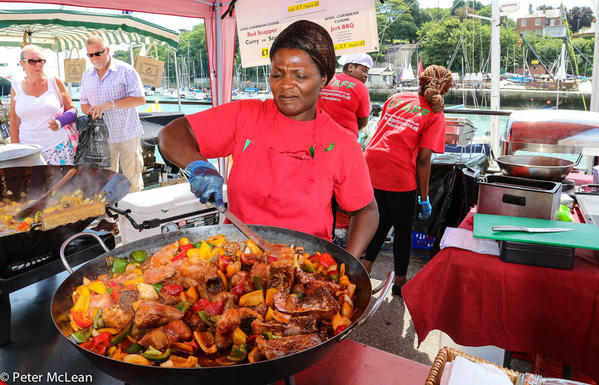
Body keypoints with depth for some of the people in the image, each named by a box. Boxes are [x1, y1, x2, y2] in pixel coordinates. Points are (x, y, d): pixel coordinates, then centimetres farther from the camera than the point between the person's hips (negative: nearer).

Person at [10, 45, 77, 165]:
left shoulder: (55, 82, 2)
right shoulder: (17, 87, 5)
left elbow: (72, 110, 6)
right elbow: (14, 121, 10)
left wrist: (61, 121, -15)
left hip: (58, 147, -1)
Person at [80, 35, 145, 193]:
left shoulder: (125, 70, -5)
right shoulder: (86, 75, 13)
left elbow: (140, 99, -14)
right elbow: (84, 103, 19)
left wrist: (110, 104, -21)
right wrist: (91, 111, -6)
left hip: (128, 134, -4)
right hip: (102, 136, 5)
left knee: (132, 180, 0)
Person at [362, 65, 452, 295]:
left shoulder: (397, 97, 12)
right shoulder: (436, 116, -1)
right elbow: (423, 160, -8)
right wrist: (424, 198, -2)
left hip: (371, 163, 5)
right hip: (399, 175, -5)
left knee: (382, 221, 24)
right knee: (403, 228, 15)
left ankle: (364, 270, 23)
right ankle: (400, 281, 27)